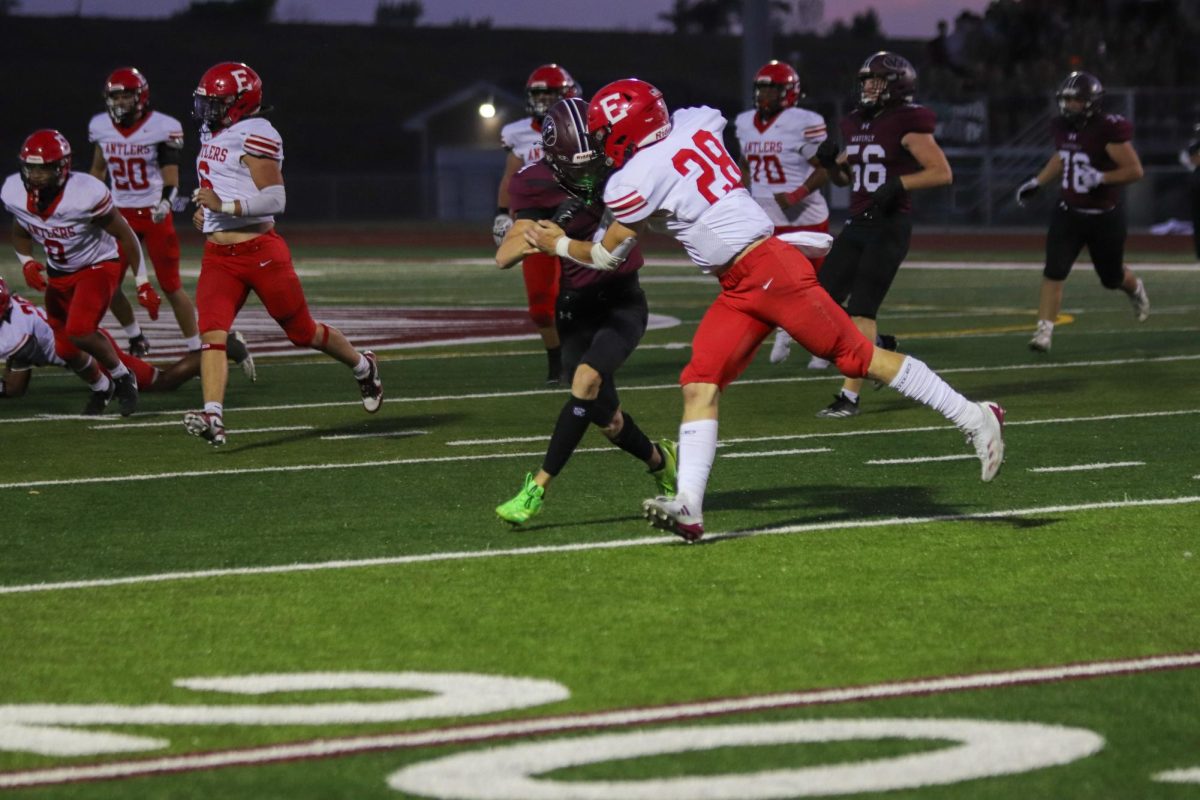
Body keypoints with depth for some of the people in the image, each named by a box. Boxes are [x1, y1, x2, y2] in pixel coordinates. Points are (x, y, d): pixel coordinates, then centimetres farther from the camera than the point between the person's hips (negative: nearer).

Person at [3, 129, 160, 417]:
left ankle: (123, 379, -1)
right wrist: (27, 264, -13)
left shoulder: (85, 195, -32)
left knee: (79, 331, -26)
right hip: (59, 272, 6)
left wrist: (143, 283, -14)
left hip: (99, 266, -6)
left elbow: (124, 234, -18)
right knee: (67, 348, 9)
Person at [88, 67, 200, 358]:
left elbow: (171, 177, -11)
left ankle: (196, 347, 7)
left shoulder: (162, 128, -11)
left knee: (170, 286, -3)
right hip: (120, 214, 4)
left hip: (154, 214, -4)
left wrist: (166, 201, -30)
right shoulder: (101, 127, 2)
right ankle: (135, 340, 20)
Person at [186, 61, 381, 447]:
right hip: (218, 256, 7)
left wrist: (225, 205, -28)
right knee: (211, 332, -15)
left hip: (260, 251, -7)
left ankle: (363, 366, 36)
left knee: (303, 332, 10)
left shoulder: (255, 136, -14)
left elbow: (275, 199, -19)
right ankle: (213, 418, -27)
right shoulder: (212, 134, 13)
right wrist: (206, 210, 13)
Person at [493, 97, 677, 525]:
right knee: (606, 418, 2)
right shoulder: (537, 184, -15)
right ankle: (660, 461, 34)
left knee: (586, 382, -25)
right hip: (577, 309, 1)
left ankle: (538, 488, -20)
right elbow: (504, 257, -24)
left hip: (622, 301, -1)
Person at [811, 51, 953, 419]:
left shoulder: (906, 124, -10)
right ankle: (880, 347, 26)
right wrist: (830, 161, 3)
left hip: (890, 226, -8)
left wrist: (898, 184, -23)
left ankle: (850, 397, -7)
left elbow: (942, 173, -14)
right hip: (857, 225, 8)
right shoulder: (856, 124, 13)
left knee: (862, 309, -10)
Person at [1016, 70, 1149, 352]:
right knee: (1054, 271, -12)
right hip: (1068, 213, 4)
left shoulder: (1108, 130, -21)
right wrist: (1037, 182, 16)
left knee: (1111, 277, 15)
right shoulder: (1062, 127, -1)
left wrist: (1100, 178, -31)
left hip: (1104, 217, -4)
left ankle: (1136, 289, 51)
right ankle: (1044, 330, -9)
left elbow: (1135, 170, -21)